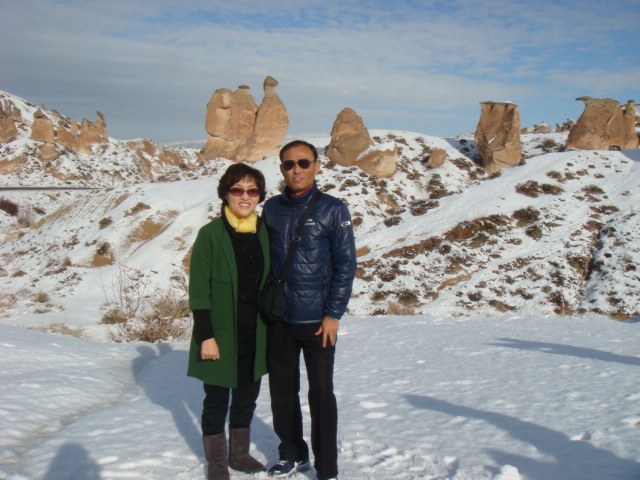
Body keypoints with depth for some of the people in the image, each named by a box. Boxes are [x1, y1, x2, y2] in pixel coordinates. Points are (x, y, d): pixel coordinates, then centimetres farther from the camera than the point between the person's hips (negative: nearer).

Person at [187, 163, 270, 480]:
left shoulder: (264, 234, 3)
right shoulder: (210, 235, -10)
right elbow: (198, 290, -11)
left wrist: (271, 328, 7)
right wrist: (206, 336, -14)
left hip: (255, 335, 4)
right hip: (221, 334, -4)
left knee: (247, 397, 16)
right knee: (216, 400, 9)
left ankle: (239, 453, 35)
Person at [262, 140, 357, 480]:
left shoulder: (332, 209, -5)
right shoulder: (272, 209, 6)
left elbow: (345, 265, -6)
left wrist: (333, 314, -10)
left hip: (317, 321, -4)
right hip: (278, 320, 4)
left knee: (321, 394, 4)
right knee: (281, 391, 13)